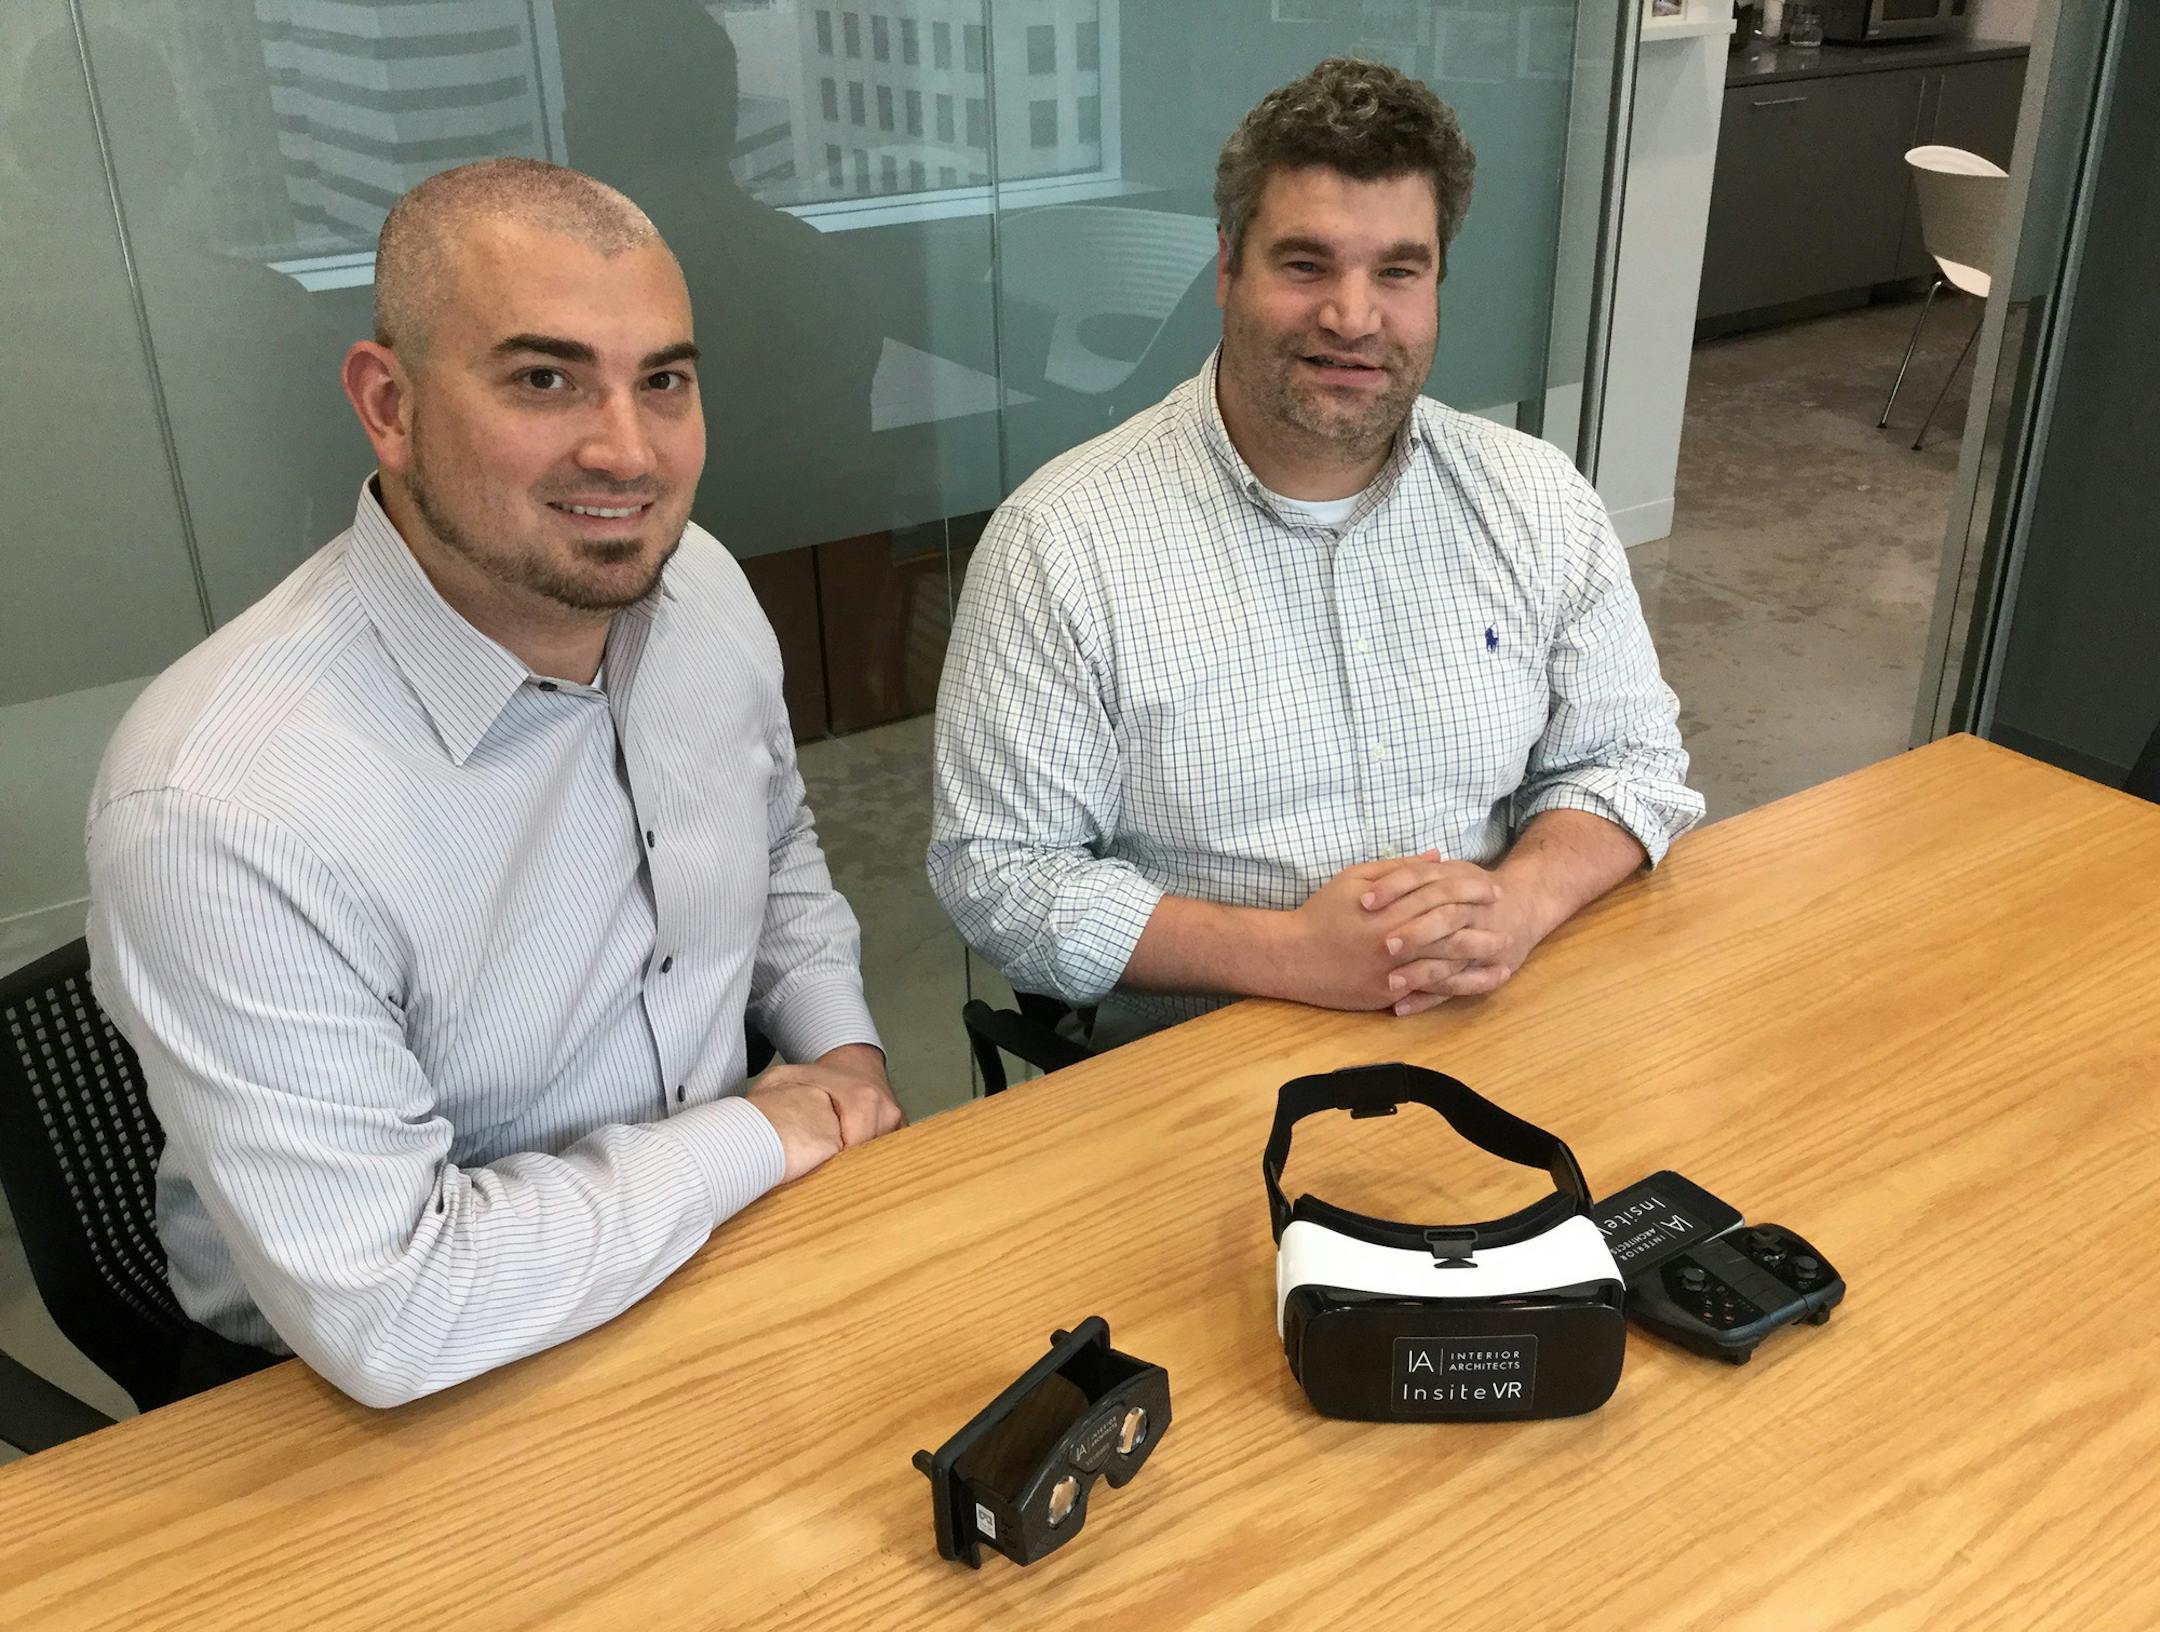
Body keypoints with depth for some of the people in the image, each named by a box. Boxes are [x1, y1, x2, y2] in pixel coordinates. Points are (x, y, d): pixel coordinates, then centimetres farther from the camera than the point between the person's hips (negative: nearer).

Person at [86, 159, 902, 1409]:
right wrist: (760, 1134, -18)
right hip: (404, 1412, -6)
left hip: (718, 1240, 7)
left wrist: (844, 1051, -2)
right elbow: (384, 1310, -28)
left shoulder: (697, 582, -6)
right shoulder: (225, 809, -30)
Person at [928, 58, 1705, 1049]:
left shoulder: (1536, 500, 5)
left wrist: (1518, 901, -12)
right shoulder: (1059, 540, -8)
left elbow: (1630, 760, 10)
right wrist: (1287, 953, -18)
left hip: (1496, 1026, 5)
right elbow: (995, 873, -8)